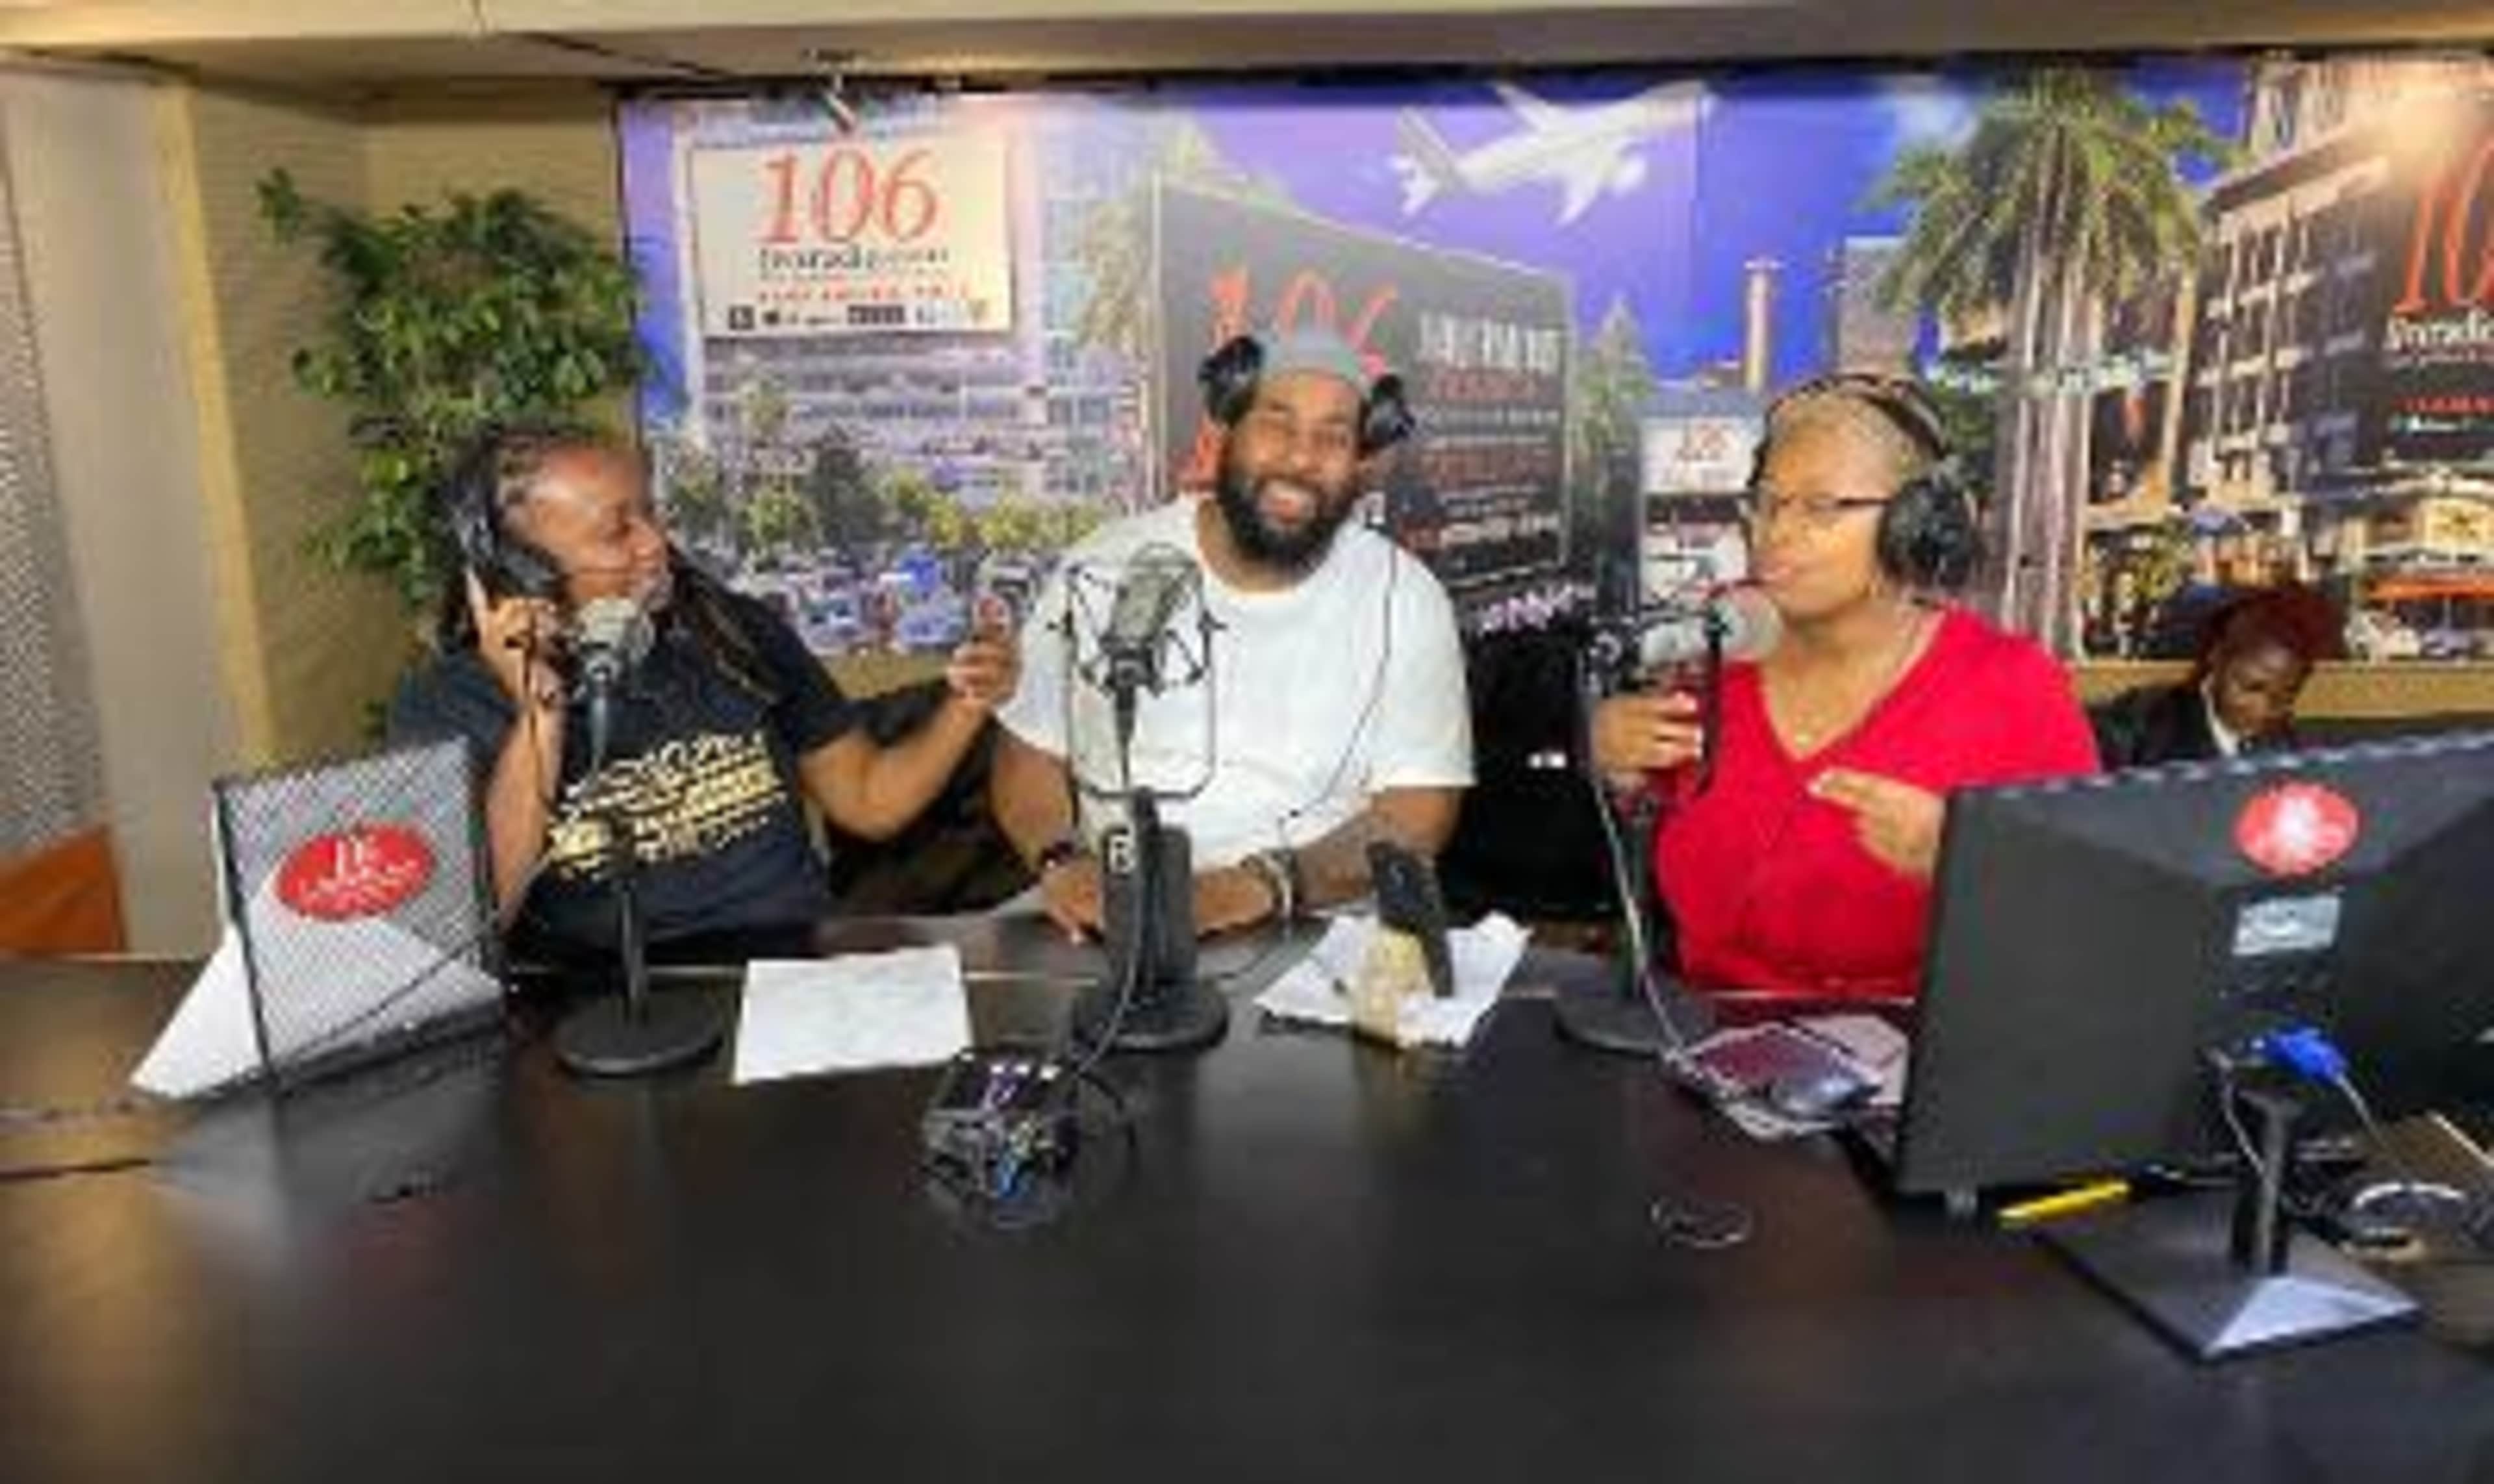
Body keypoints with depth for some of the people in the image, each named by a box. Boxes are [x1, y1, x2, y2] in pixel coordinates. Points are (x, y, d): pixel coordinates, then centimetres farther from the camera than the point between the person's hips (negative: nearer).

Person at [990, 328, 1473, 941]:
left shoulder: (1403, 599, 0)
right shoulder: (1103, 570, 3)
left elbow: (1417, 814, -4)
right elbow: (1029, 754, 11)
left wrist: (1269, 883, -20)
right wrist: (1060, 860, -10)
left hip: (1317, 933, -1)